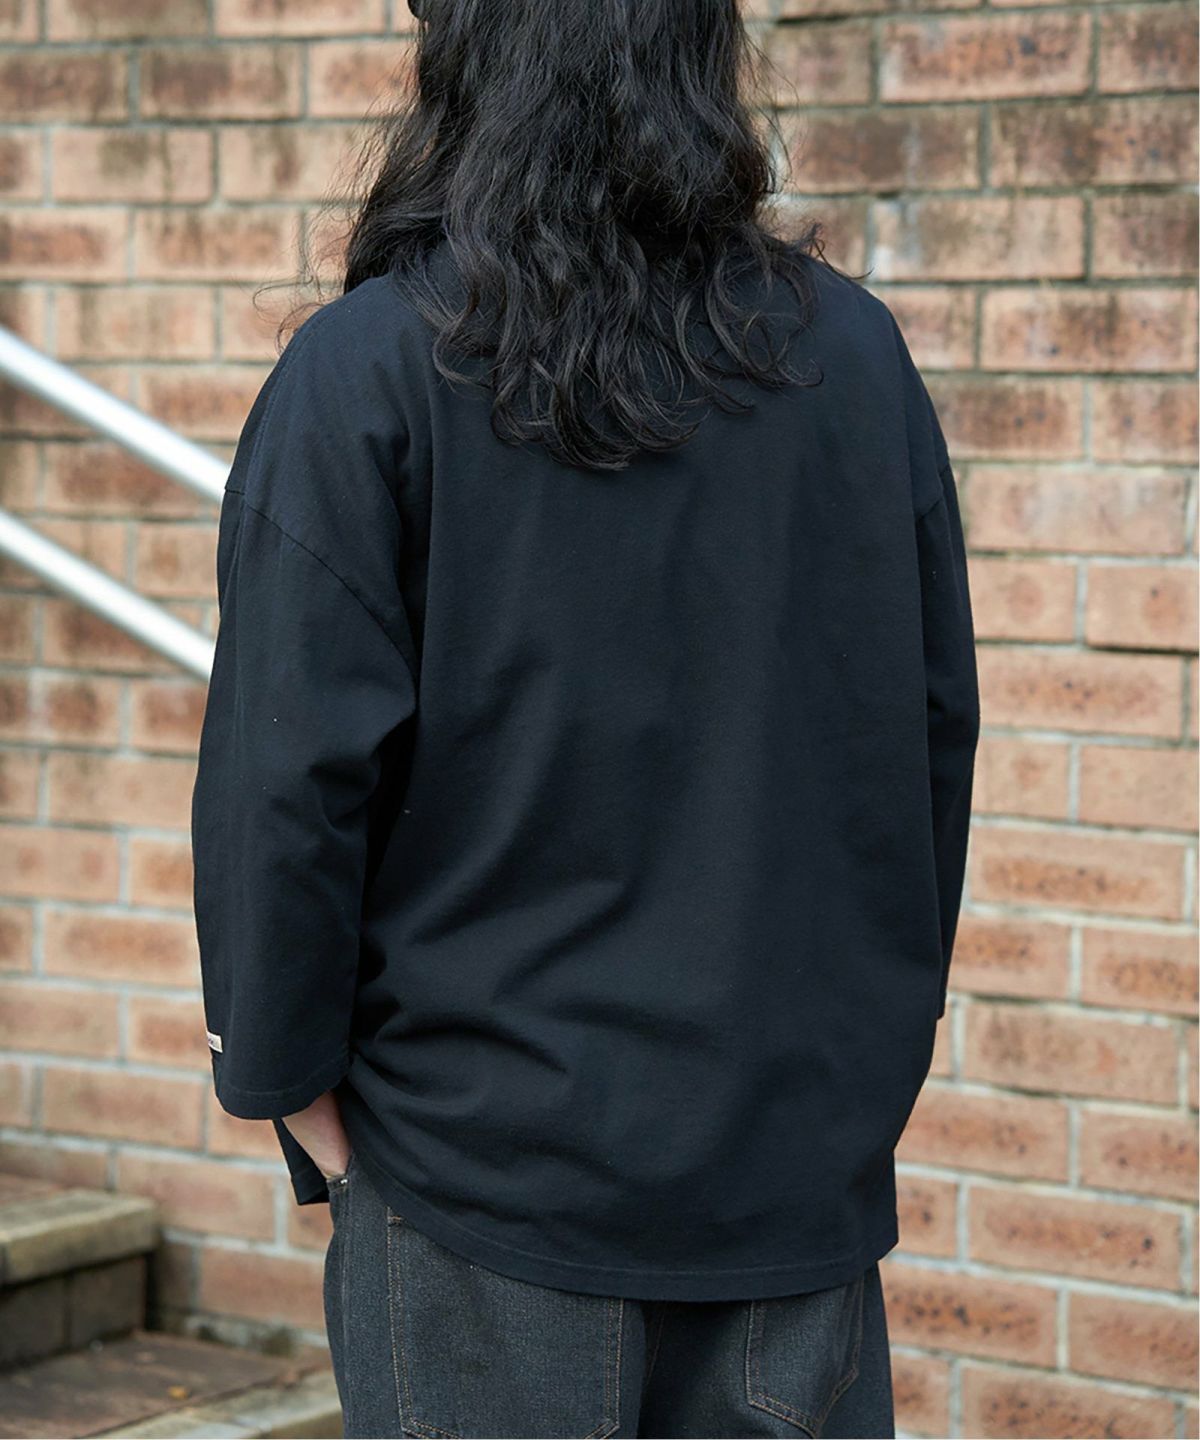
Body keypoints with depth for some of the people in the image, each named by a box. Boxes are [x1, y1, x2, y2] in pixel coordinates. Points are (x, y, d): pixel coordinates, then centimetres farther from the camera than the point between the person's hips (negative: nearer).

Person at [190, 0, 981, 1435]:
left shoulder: (363, 370, -11)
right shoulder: (858, 355, 3)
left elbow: (293, 769, -12)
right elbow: (938, 728, 9)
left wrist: (287, 1072, -1)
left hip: (488, 1152, -3)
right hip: (805, 1149, 4)